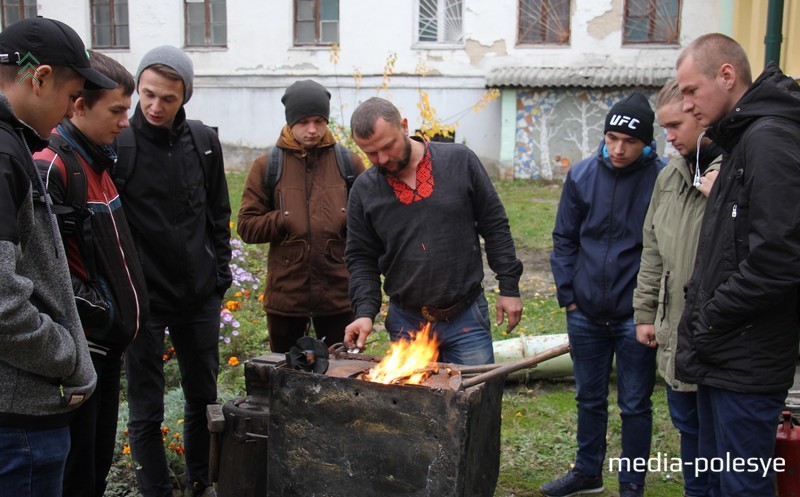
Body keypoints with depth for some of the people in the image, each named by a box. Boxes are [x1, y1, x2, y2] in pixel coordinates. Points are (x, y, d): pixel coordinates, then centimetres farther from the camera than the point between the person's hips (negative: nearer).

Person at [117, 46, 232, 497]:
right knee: (146, 409, 7)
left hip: (200, 294, 4)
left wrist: (220, 269, 8)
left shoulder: (204, 141, 1)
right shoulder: (117, 144, -12)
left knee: (203, 397, 17)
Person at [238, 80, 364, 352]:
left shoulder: (348, 163, 4)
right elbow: (247, 226, 3)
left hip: (338, 292, 0)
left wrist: (349, 222, -9)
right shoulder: (267, 166, 4)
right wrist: (285, 220, -10)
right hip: (285, 294, 0)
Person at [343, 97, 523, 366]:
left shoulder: (460, 161, -4)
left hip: (467, 318, -1)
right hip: (406, 323, 2)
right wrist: (365, 311, -8)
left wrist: (509, 288, -1)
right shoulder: (364, 190, 0)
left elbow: (495, 226, 1)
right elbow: (361, 259, 6)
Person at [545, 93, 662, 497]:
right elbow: (564, 239, 6)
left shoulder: (662, 180, -12)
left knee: (635, 405, 9)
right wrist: (568, 294, 2)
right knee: (589, 397, 19)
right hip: (586, 312, 4)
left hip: (635, 315, -3)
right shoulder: (582, 175, -2)